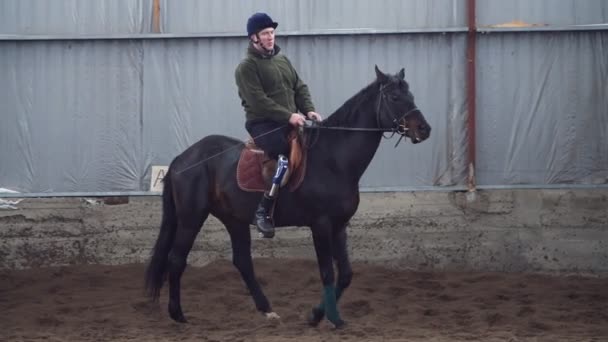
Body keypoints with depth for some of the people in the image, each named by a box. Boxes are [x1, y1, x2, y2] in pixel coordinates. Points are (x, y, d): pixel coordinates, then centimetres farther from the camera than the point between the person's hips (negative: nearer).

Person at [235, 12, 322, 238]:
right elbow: (259, 101, -17)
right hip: (263, 124, -8)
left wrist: (308, 110, -2)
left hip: (290, 122, 8)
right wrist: (288, 116, -23)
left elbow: (299, 88, 17)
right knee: (287, 158, -31)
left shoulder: (282, 59, 17)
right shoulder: (247, 67, -7)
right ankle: (263, 211, -25)